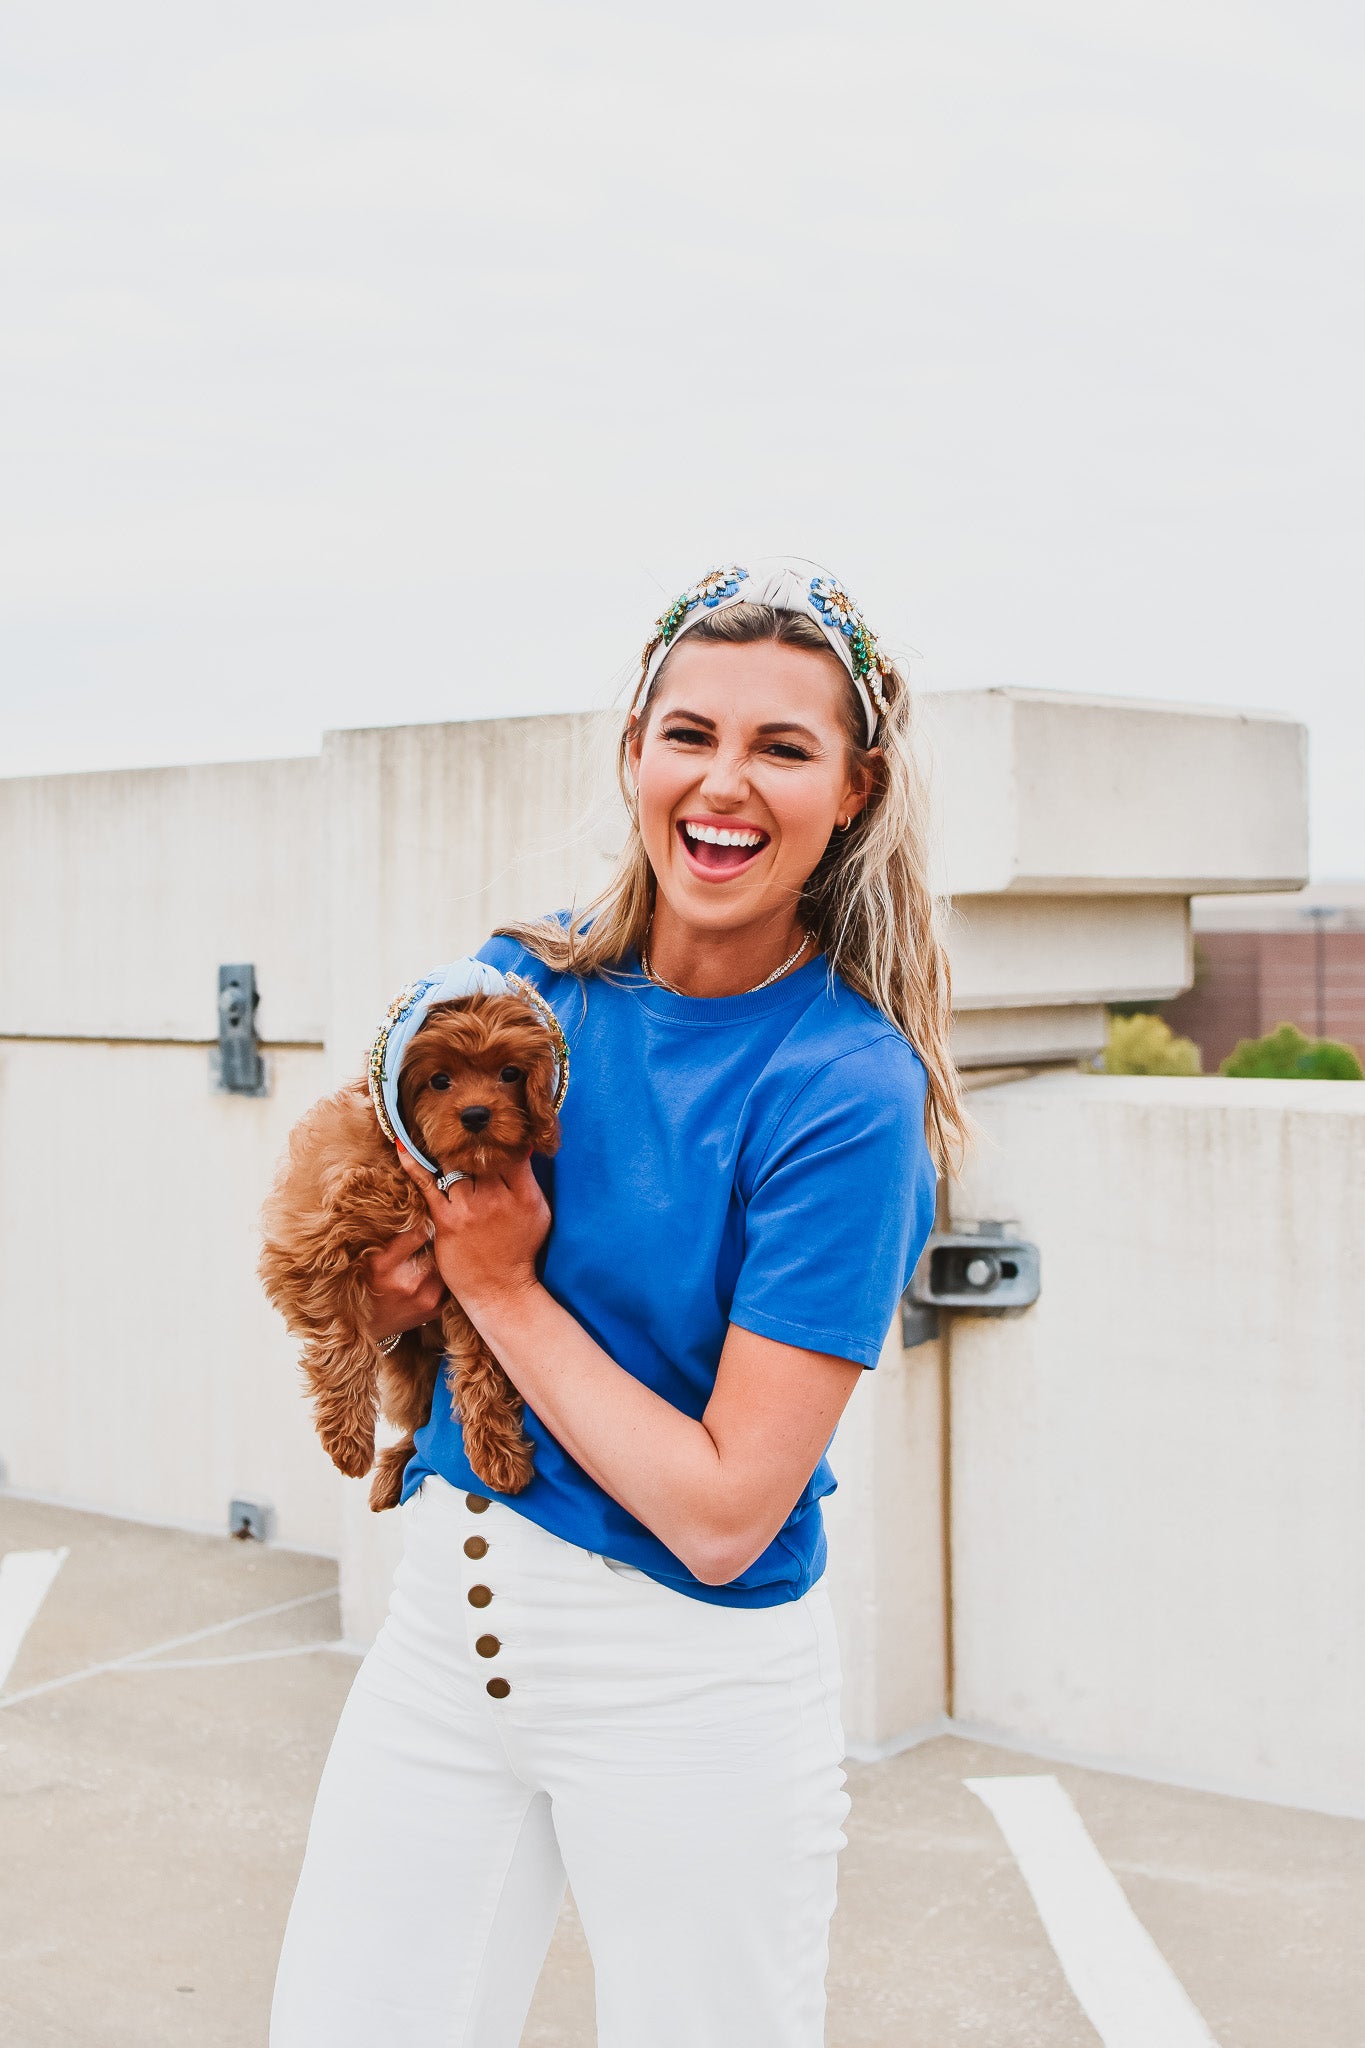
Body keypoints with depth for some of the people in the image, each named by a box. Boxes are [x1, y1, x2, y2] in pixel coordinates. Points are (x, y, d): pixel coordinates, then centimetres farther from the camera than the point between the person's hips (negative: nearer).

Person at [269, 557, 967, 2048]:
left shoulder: (849, 1093, -17)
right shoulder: (526, 979, 0)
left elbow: (723, 1511, -19)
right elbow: (354, 1288, 12)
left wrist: (504, 1291, -13)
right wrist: (388, 1285, -11)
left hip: (688, 1692, -5)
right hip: (444, 1614, 5)